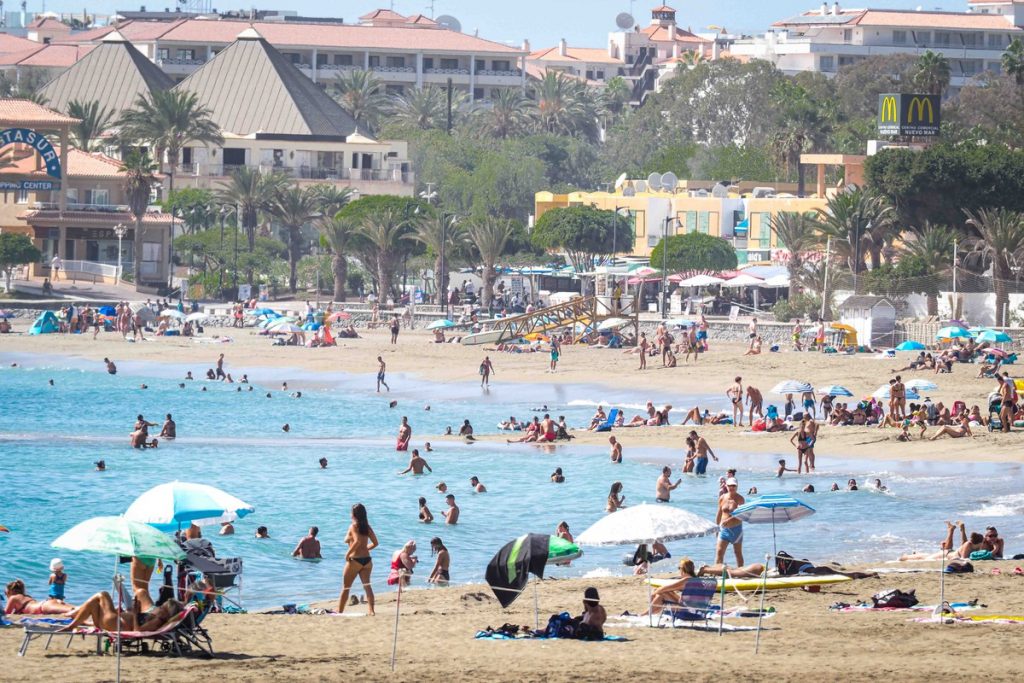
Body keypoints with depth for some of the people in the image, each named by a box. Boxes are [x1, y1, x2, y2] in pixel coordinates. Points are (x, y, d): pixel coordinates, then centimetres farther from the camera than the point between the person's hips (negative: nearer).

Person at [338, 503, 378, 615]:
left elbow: (357, 541, -23)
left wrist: (348, 553, -14)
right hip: (367, 559, 5)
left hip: (355, 559, -5)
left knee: (345, 587, 6)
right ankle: (370, 610, -13)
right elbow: (375, 543, 9)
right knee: (367, 585, 0)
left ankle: (339, 611, 12)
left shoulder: (353, 526, -8)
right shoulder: (367, 527, 9)